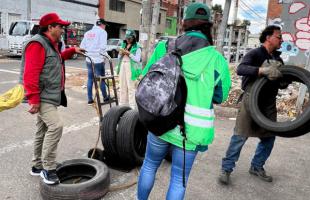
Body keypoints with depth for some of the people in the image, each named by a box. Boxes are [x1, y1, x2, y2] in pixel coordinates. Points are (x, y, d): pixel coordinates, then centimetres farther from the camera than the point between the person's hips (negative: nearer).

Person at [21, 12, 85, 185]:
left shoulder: (50, 44, 16)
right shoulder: (37, 44, -15)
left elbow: (56, 59, 38)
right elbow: (30, 74, -22)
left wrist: (72, 50, 25)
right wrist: (34, 99, -25)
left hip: (50, 96, 10)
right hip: (42, 97, -10)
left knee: (43, 131, 15)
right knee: (56, 126, -21)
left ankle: (38, 166, 28)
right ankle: (48, 168, -11)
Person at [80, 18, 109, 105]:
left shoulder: (88, 33, 14)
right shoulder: (102, 32, -6)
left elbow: (82, 46, 10)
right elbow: (103, 47, -16)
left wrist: (88, 53, 16)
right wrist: (104, 56, -3)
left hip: (89, 60, 6)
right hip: (98, 60, -6)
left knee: (90, 79, 11)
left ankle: (90, 99, 14)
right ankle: (105, 97, 18)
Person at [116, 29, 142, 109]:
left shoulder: (137, 47, -3)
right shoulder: (123, 45, 15)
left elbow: (137, 59, -11)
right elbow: (119, 58, 19)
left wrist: (129, 53, -16)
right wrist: (121, 54, -2)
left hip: (131, 68, -6)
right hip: (123, 66, 6)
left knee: (131, 87, -7)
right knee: (122, 86, 10)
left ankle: (132, 106, -3)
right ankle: (122, 104, 20)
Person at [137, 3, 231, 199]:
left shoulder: (163, 48, -4)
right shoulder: (217, 59, -8)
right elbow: (220, 96, 5)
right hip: (190, 130, -1)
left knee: (149, 165, 26)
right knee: (179, 180, 16)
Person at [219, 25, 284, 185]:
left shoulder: (277, 58, 14)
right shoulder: (255, 54, -8)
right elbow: (240, 69, -26)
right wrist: (262, 70, -38)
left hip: (269, 103, 7)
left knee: (269, 137, 11)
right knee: (240, 136, -7)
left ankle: (257, 167, 29)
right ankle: (226, 168, 5)